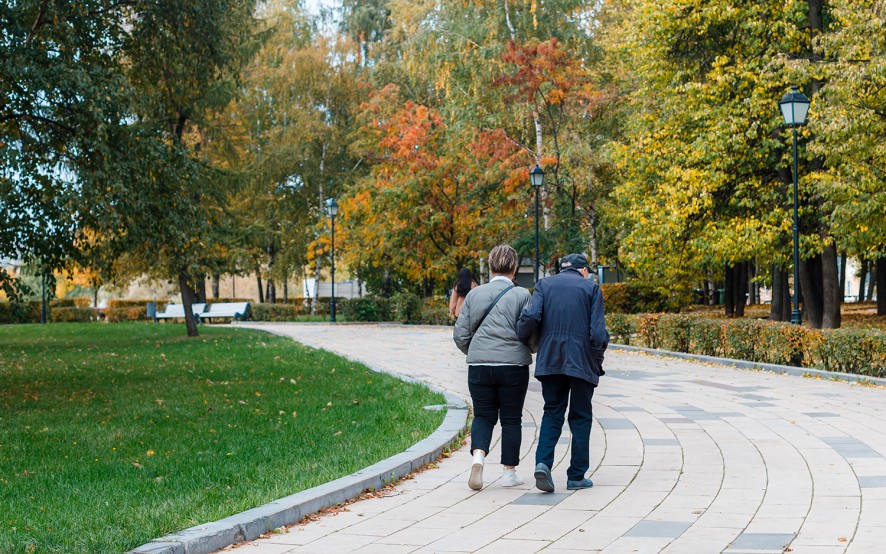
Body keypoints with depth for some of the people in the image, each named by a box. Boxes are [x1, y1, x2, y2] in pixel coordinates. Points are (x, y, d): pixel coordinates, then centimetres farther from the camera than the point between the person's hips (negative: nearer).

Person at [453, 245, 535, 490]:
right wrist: (528, 350, 14)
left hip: (479, 366, 2)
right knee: (511, 418, 10)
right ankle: (509, 472, 14)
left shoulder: (474, 294, 4)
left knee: (483, 415, 12)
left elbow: (460, 334, 6)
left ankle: (478, 455, -14)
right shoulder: (521, 295, -6)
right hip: (513, 365, -2)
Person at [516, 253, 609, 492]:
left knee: (552, 412, 12)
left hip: (550, 359, 2)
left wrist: (520, 339, 9)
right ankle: (577, 476, 10)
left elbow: (531, 316, -9)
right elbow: (598, 333, -6)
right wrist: (599, 354, 13)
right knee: (580, 417, 9)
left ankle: (543, 462, -9)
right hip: (581, 360, -2)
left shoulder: (544, 284, 8)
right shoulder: (591, 288, 3)